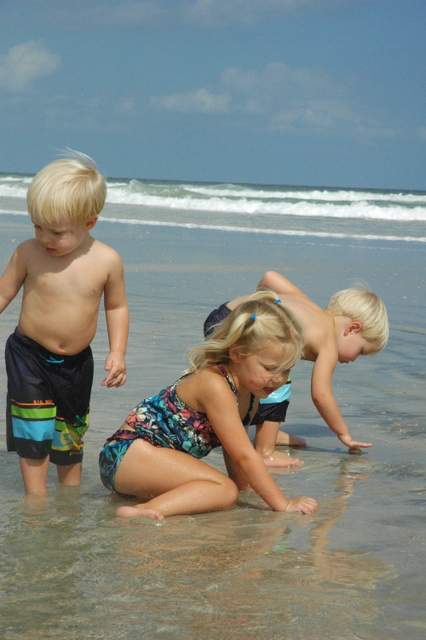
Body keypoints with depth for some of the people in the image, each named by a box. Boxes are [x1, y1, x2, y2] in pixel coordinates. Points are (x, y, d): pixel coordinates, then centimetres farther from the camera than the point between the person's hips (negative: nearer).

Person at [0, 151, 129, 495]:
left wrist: (117, 352, -5)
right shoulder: (28, 253, -13)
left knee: (71, 432, 15)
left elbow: (117, 307, 4)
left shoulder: (107, 260, -11)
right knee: (33, 433, -7)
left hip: (76, 362, 2)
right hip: (29, 355, -2)